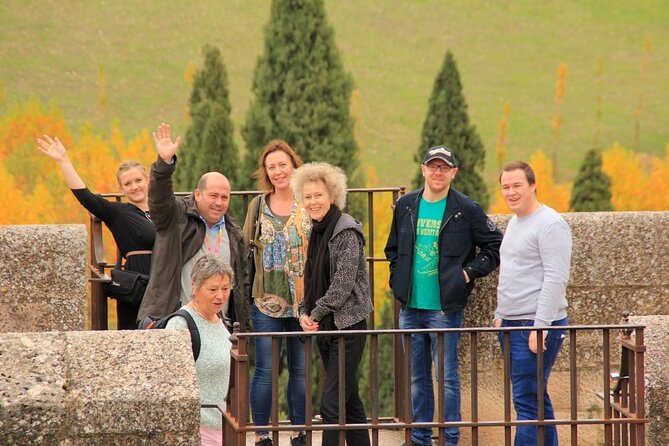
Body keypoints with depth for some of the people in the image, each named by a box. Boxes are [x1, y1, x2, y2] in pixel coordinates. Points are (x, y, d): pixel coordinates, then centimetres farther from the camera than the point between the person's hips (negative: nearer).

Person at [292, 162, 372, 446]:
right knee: (350, 400, 13)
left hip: (347, 326, -8)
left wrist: (316, 314, -10)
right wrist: (304, 312, 1)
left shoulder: (346, 231, -14)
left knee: (332, 403, -11)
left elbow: (343, 284, -18)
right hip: (325, 327, 8)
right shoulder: (316, 231, 12)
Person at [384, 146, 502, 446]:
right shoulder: (406, 206, 8)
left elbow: (495, 247, 2)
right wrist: (398, 280, 9)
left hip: (445, 308, -5)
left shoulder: (466, 210, -4)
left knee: (447, 376, -3)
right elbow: (393, 249, 22)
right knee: (417, 378, 11)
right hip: (410, 307, 5)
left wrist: (469, 272, -6)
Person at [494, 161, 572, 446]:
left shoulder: (550, 224, -13)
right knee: (537, 400, 12)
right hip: (513, 325, 10)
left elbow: (556, 279, -18)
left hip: (538, 326, -10)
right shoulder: (514, 223, 17)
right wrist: (500, 315, 21)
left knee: (527, 401, -11)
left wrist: (540, 326, -22)